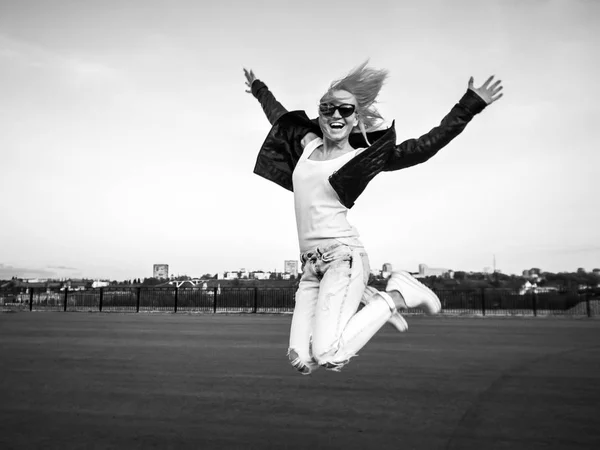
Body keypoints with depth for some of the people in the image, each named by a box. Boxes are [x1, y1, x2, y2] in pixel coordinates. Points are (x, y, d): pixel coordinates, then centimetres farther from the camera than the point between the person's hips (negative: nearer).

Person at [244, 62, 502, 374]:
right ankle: (367, 300, 19)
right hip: (311, 265, 6)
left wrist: (470, 105, -10)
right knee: (302, 362, -1)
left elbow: (424, 146, -6)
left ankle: (396, 296, 2)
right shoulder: (307, 143, 16)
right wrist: (258, 89, 51)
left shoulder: (361, 159, 0)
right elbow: (279, 115, 35)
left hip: (343, 256, -6)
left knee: (328, 357, -21)